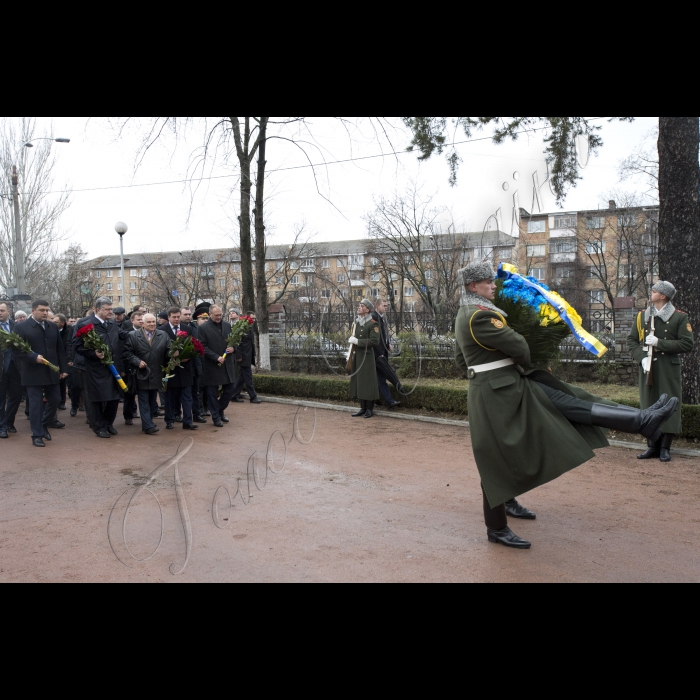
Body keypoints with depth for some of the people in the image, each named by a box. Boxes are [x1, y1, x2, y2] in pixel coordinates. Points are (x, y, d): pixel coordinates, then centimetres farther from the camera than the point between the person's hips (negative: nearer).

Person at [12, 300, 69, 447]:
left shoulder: (53, 327, 10)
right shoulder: (22, 328, -5)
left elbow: (60, 349, 11)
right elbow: (17, 350, -9)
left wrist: (63, 368, 7)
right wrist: (34, 357, -22)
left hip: (52, 372, 5)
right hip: (33, 373, -5)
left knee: (55, 400, 11)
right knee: (36, 404, 0)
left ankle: (44, 425, 34)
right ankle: (37, 435, 9)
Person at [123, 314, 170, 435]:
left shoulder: (163, 335, 5)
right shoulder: (133, 335, -4)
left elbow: (167, 351, 4)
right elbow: (128, 352, -5)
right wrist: (137, 362, -17)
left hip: (156, 374, 4)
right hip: (141, 374, -4)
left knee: (152, 401, 14)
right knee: (144, 401, -1)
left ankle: (147, 423, 27)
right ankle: (148, 426, 0)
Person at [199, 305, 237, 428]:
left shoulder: (227, 325, 8)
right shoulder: (203, 328, -7)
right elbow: (203, 347, -10)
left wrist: (233, 348, -5)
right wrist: (216, 357, -18)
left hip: (227, 364, 5)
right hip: (212, 366, -5)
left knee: (229, 390, 9)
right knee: (213, 393, 4)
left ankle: (220, 410, 31)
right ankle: (216, 417, 16)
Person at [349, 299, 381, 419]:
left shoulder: (373, 324, -10)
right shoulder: (356, 322, 11)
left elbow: (375, 341, -20)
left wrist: (357, 341, -20)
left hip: (367, 358, -7)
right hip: (357, 357, 7)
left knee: (368, 383, -1)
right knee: (358, 382, 9)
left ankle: (370, 409, 8)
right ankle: (363, 408, 18)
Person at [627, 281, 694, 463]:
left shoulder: (680, 317, -1)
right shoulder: (643, 316, 10)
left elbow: (688, 344, -8)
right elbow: (631, 340, 9)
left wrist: (659, 343, -15)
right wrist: (641, 357, -8)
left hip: (669, 370, -4)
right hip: (648, 369, 4)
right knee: (649, 406, 6)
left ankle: (665, 448, 6)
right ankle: (653, 447, 15)